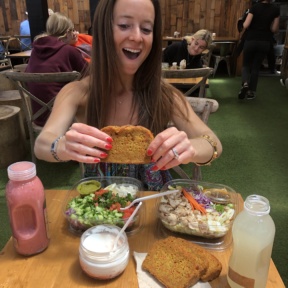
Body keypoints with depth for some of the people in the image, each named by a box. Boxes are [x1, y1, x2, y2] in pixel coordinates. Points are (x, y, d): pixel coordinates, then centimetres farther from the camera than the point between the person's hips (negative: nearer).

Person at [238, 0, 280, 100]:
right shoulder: (275, 9, 0)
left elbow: (245, 25, -12)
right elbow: (274, 29, 0)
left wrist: (243, 23, 10)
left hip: (251, 41, -2)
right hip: (265, 42, 2)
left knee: (246, 65, 13)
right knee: (256, 67, 12)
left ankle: (245, 83, -15)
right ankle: (251, 92, 13)